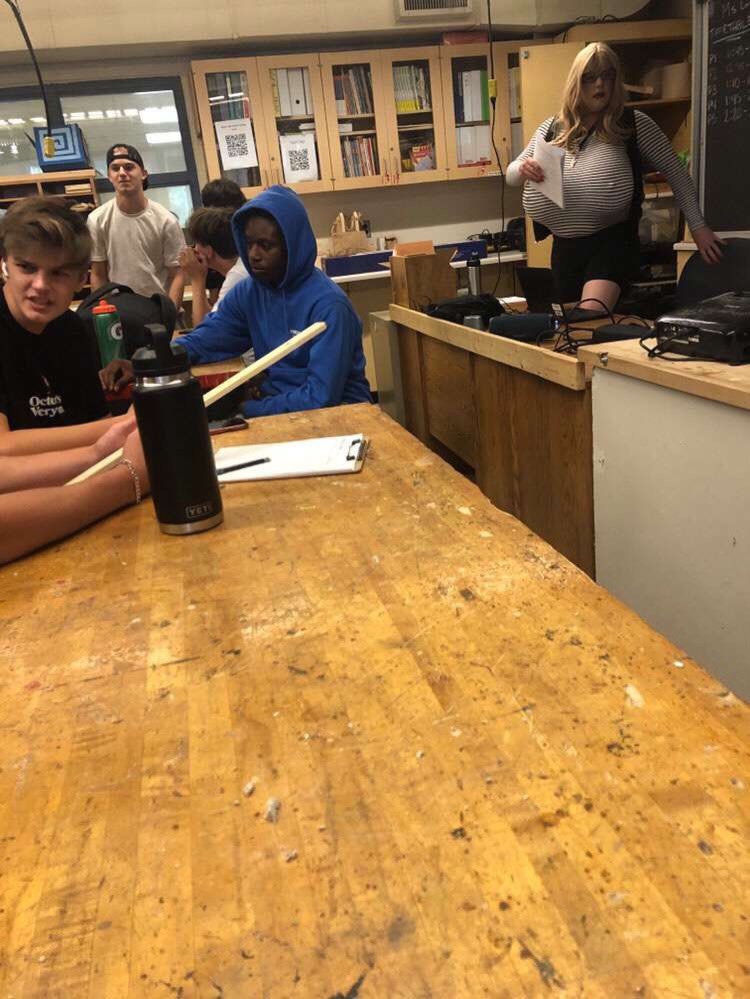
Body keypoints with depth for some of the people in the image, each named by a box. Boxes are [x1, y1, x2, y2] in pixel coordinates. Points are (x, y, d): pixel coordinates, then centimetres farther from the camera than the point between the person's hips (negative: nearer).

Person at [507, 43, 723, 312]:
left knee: (591, 320, -29)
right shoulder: (552, 128, 9)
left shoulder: (633, 124, 1)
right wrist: (523, 169, -13)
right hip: (565, 246, 4)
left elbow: (676, 173, 4)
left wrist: (698, 227, 0)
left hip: (613, 241, -4)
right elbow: (511, 173, 11)